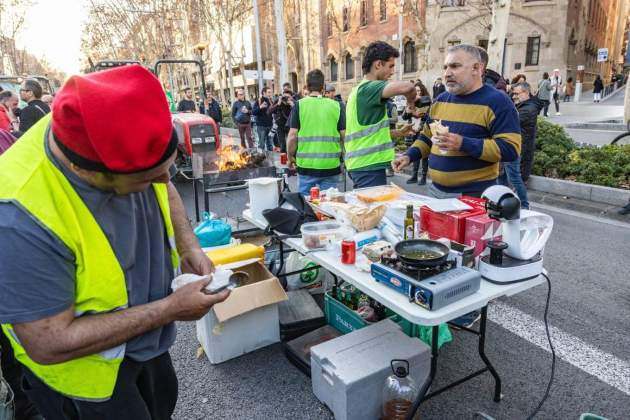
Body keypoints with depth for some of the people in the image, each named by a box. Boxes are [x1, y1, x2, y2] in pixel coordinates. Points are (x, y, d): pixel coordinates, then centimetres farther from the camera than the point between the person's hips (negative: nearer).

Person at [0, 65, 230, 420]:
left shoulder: (125, 143, -20)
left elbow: (166, 190, 2)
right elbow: (50, 343, -30)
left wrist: (189, 246, -13)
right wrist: (170, 309, -27)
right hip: (85, 366, -5)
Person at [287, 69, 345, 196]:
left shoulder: (299, 105, -3)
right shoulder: (336, 105, 1)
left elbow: (292, 136, -6)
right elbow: (344, 135, 1)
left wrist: (290, 157, 9)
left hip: (306, 165, -1)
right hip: (331, 165, 1)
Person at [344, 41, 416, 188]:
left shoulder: (360, 90, 17)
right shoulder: (369, 88, -14)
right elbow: (406, 87, -31)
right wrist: (411, 101, -9)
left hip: (360, 164, 10)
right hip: (369, 165, -10)